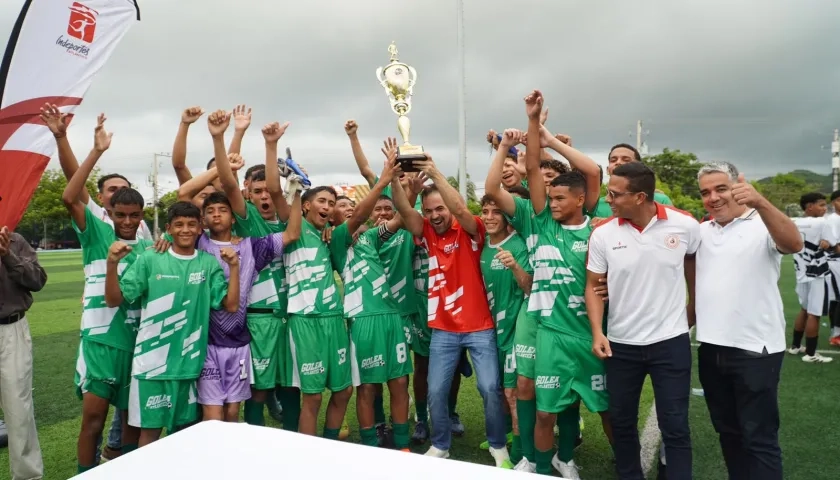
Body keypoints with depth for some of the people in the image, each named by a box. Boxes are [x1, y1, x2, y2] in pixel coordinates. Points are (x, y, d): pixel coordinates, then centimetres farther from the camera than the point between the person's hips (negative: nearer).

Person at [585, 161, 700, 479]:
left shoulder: (685, 225, -9)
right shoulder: (602, 234, -8)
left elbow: (695, 265, 10)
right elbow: (593, 286, -2)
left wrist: (693, 308, 17)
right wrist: (597, 332, -13)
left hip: (670, 341, -1)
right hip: (621, 344, 2)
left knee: (675, 427, 6)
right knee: (621, 422, 15)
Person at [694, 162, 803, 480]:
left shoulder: (762, 225, -7)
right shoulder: (700, 232, 9)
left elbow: (794, 244, -28)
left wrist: (759, 202, -43)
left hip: (755, 349, -6)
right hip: (711, 349, 6)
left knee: (759, 437, 3)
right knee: (727, 430, 19)